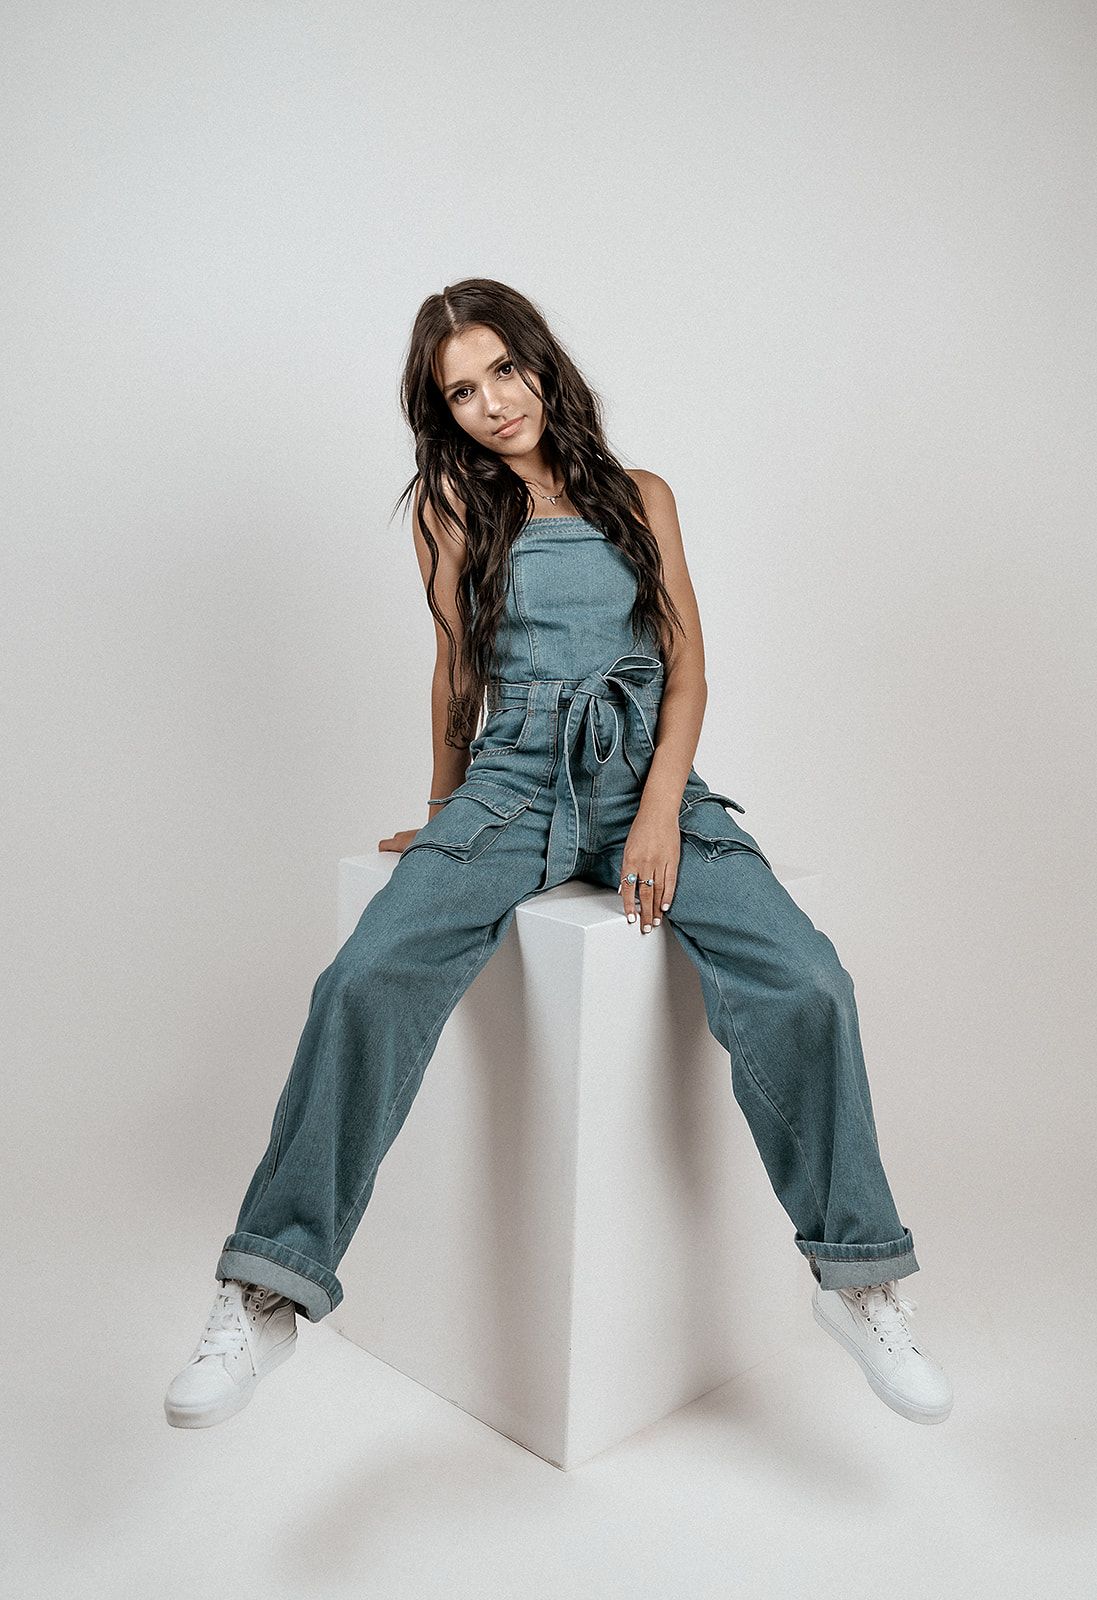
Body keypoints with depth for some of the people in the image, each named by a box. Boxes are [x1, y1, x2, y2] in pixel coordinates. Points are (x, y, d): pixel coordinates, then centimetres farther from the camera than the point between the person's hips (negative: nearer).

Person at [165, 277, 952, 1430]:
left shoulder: (641, 497, 13)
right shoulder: (452, 505, 10)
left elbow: (687, 666, 6)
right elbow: (457, 671, 14)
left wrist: (660, 810, -9)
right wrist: (444, 810, 19)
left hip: (648, 772, 1)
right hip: (512, 778, -1)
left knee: (805, 983, -23)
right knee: (370, 979, -28)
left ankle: (856, 1280, -7)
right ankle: (270, 1291, -18)